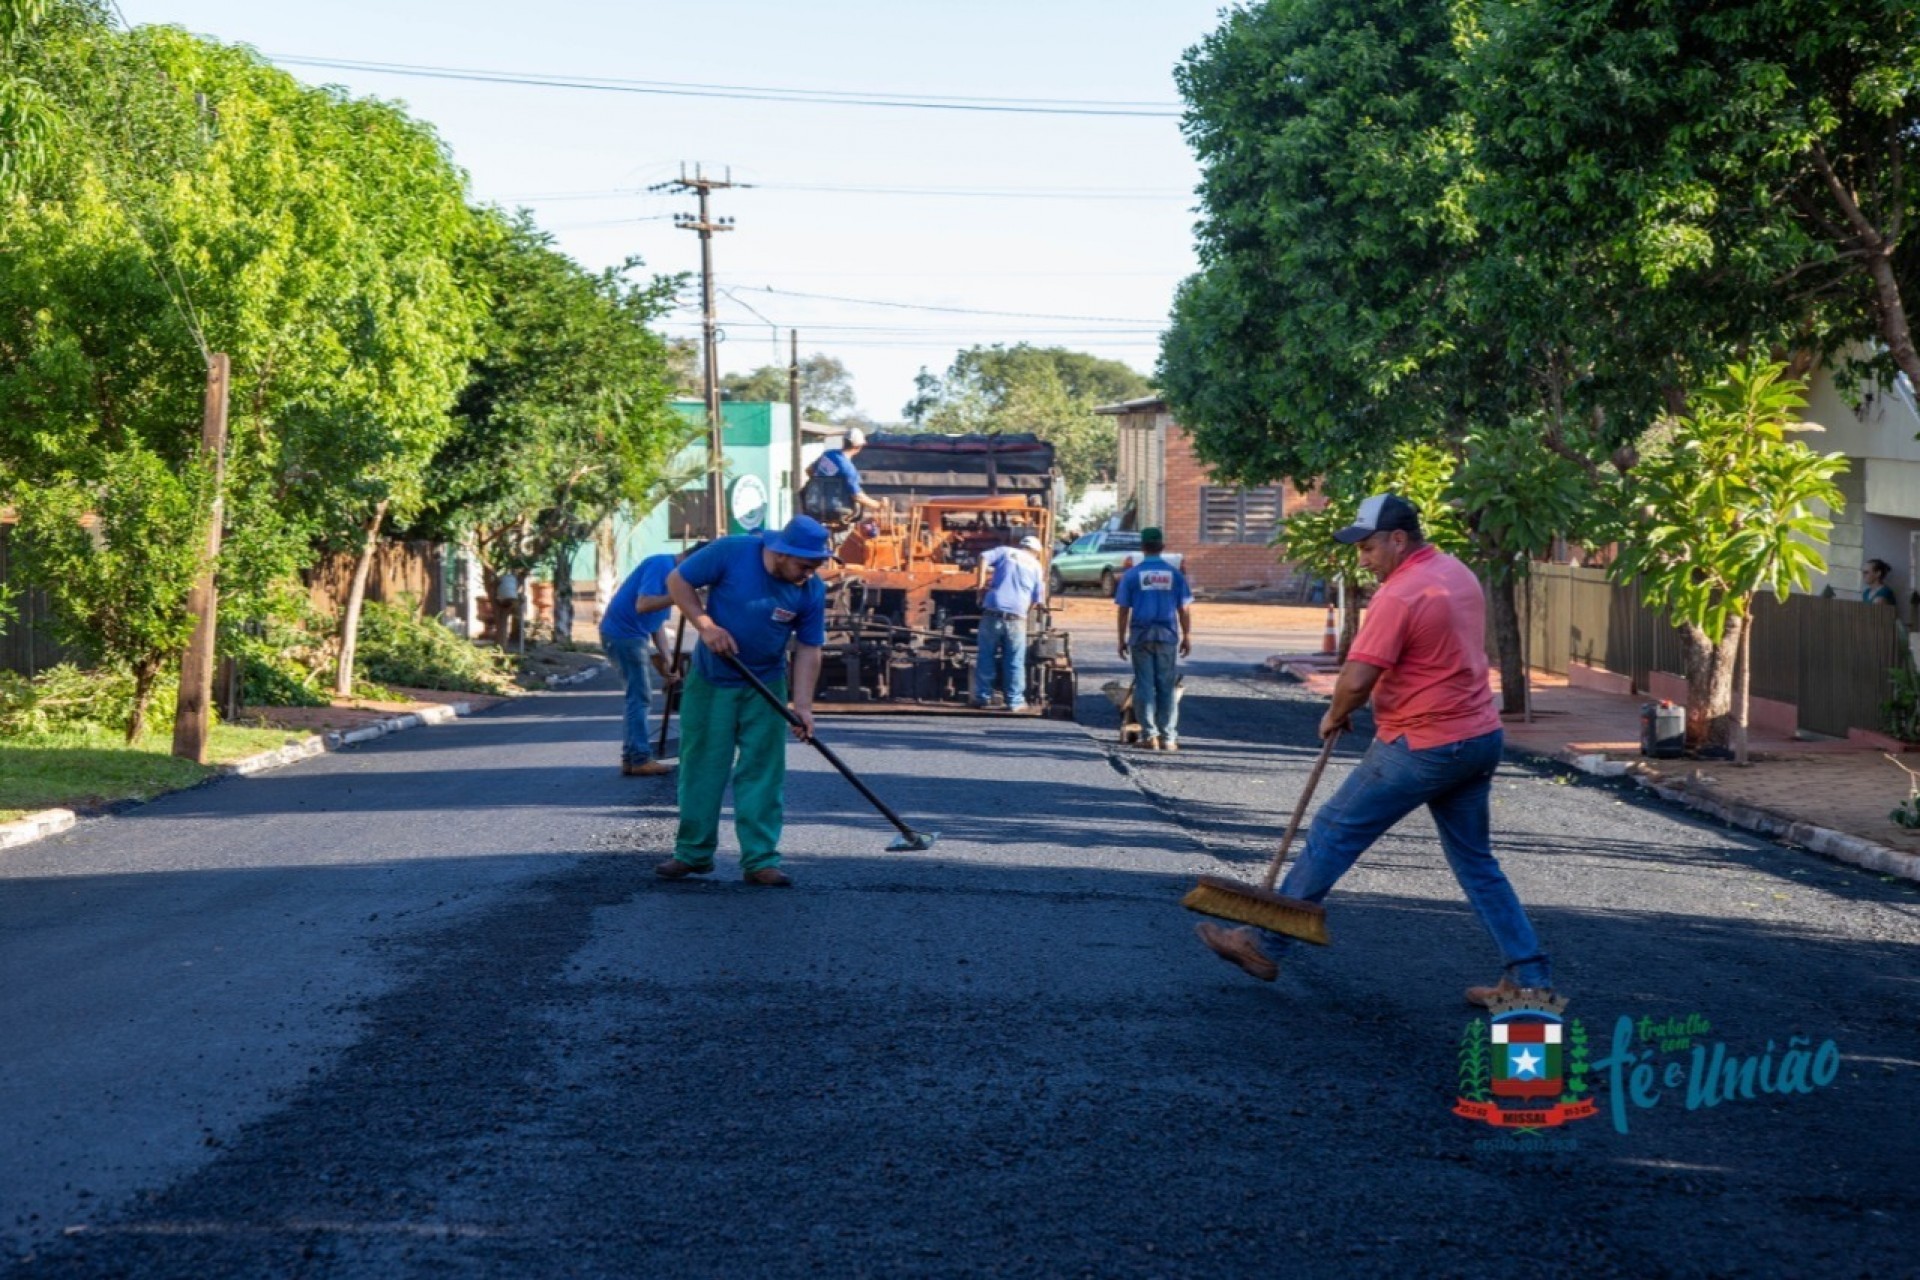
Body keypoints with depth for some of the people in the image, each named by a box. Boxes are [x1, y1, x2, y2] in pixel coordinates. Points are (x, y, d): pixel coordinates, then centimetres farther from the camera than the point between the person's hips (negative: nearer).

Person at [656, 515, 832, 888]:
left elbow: (808, 649, -6)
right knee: (701, 766, 6)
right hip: (709, 682, -1)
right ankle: (693, 853, 17)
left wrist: (802, 705, -14)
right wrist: (706, 626, -22)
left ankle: (760, 860, 2)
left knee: (761, 773, -1)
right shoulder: (732, 552, -20)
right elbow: (678, 581, -11)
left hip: (763, 690, 1)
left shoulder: (812, 591, -13)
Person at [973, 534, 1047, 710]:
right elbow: (1038, 599, 15)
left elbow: (984, 557, -4)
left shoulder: (1005, 552, 14)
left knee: (986, 656, 10)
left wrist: (981, 584, 0)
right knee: (1015, 661, 7)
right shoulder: (1036, 566, 16)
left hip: (993, 612, 0)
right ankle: (1015, 701, 9)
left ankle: (982, 697, 13)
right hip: (1016, 616, 0)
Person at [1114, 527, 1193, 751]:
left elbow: (1124, 610, -1)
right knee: (1166, 687, 5)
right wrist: (1187, 636, 11)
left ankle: (1149, 735, 0)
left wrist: (1122, 639, 6)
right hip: (1167, 635, 1)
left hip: (1141, 635, -1)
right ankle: (1168, 737, 3)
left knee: (1144, 685, 4)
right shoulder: (1175, 575, 2)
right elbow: (1184, 609, 2)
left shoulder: (1132, 575, -1)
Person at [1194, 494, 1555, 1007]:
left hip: (1422, 747, -8)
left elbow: (1356, 680, -23)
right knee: (1475, 859, 15)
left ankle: (1263, 942, 10)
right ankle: (1528, 976, 12)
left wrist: (1334, 718, -2)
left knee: (1333, 834, 2)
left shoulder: (1399, 595, -18)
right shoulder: (1459, 574, 10)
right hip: (1480, 736, 8)